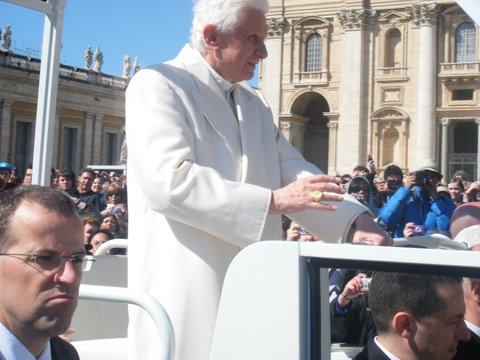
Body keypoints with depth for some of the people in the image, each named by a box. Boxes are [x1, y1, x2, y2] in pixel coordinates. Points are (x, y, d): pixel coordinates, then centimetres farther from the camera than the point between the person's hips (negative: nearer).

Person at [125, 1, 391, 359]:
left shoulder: (255, 104, 19)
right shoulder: (157, 85, -6)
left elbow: (293, 170, 13)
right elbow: (168, 180, -20)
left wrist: (357, 219, -4)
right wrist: (273, 201, -21)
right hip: (188, 291, -7)